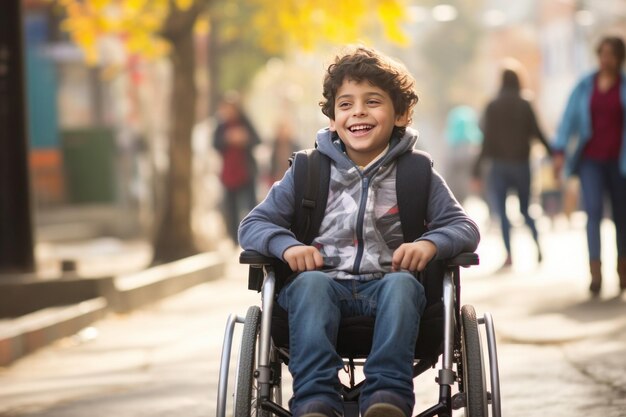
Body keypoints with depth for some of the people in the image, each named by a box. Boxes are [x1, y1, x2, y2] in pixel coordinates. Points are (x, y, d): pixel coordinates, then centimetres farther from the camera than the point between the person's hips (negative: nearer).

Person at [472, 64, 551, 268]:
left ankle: (509, 254, -13)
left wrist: (477, 168, -3)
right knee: (525, 208, 16)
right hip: (522, 163, 2)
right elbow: (536, 133, -2)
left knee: (501, 211, -1)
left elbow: (487, 139, -6)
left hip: (499, 165, -2)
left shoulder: (492, 107, -2)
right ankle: (537, 242, -3)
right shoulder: (525, 106, 1)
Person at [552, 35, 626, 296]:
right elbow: (569, 118, 4)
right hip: (591, 160, 0)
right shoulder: (584, 86, 5)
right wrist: (560, 152, -5)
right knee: (593, 211, -14)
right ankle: (595, 273, -20)